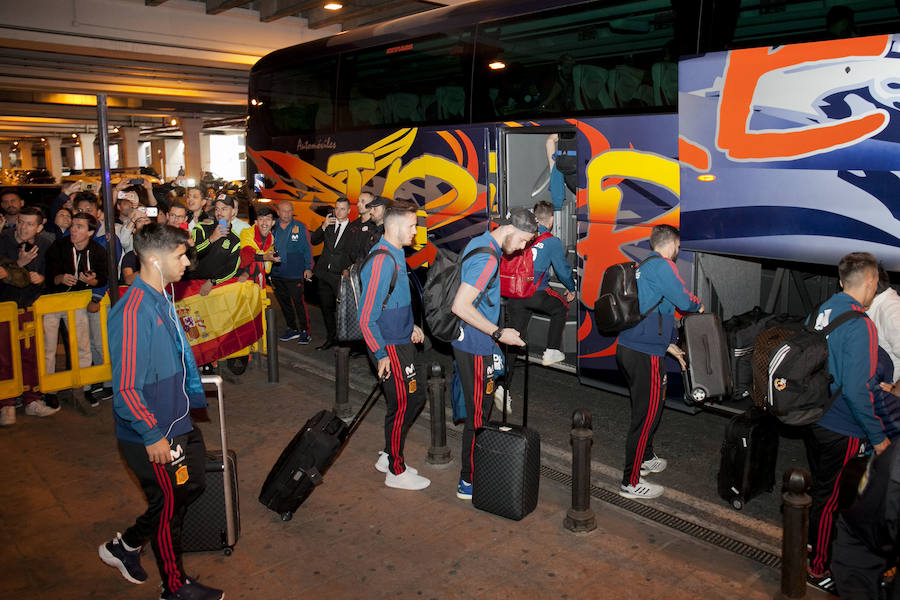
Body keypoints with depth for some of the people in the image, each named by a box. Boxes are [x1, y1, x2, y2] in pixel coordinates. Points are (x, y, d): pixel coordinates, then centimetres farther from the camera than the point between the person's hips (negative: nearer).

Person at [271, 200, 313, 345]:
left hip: (295, 273, -5)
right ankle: (292, 329, 26)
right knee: (284, 303, 13)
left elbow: (307, 249, 0)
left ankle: (305, 332, 3)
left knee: (298, 303, -6)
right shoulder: (273, 228, 8)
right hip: (277, 273, 5)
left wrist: (308, 268, -7)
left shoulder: (300, 227, -1)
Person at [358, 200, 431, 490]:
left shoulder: (396, 254, 9)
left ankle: (389, 455, 32)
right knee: (403, 404, 0)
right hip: (390, 347, -10)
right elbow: (366, 317, -23)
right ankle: (396, 472, 17)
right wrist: (380, 354, -20)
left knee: (413, 399, 16)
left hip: (402, 341, 10)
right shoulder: (381, 261, -23)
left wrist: (412, 325, 18)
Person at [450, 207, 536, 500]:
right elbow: (460, 306, -29)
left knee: (479, 409, 20)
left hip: (467, 341, 10)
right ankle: (468, 482, 11)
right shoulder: (487, 258, -23)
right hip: (476, 347, -10)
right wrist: (499, 333, -23)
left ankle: (472, 469, 33)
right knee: (478, 415, 0)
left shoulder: (478, 243, 9)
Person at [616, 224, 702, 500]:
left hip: (627, 348, 10)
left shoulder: (643, 267, 18)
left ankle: (646, 458, 43)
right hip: (645, 354, -10)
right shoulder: (662, 265, -11)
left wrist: (668, 346, 27)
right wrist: (699, 305, 10)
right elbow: (683, 301, -14)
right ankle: (631, 483, 6)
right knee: (647, 414, -2)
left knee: (645, 408, 25)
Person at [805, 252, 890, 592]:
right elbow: (855, 391, -26)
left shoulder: (820, 311, 0)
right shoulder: (859, 326, -24)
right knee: (829, 497, 8)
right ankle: (818, 569, 23)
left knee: (820, 486, 25)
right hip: (841, 430, -7)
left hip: (812, 420, 7)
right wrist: (878, 436, -14)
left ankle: (811, 540, 44)